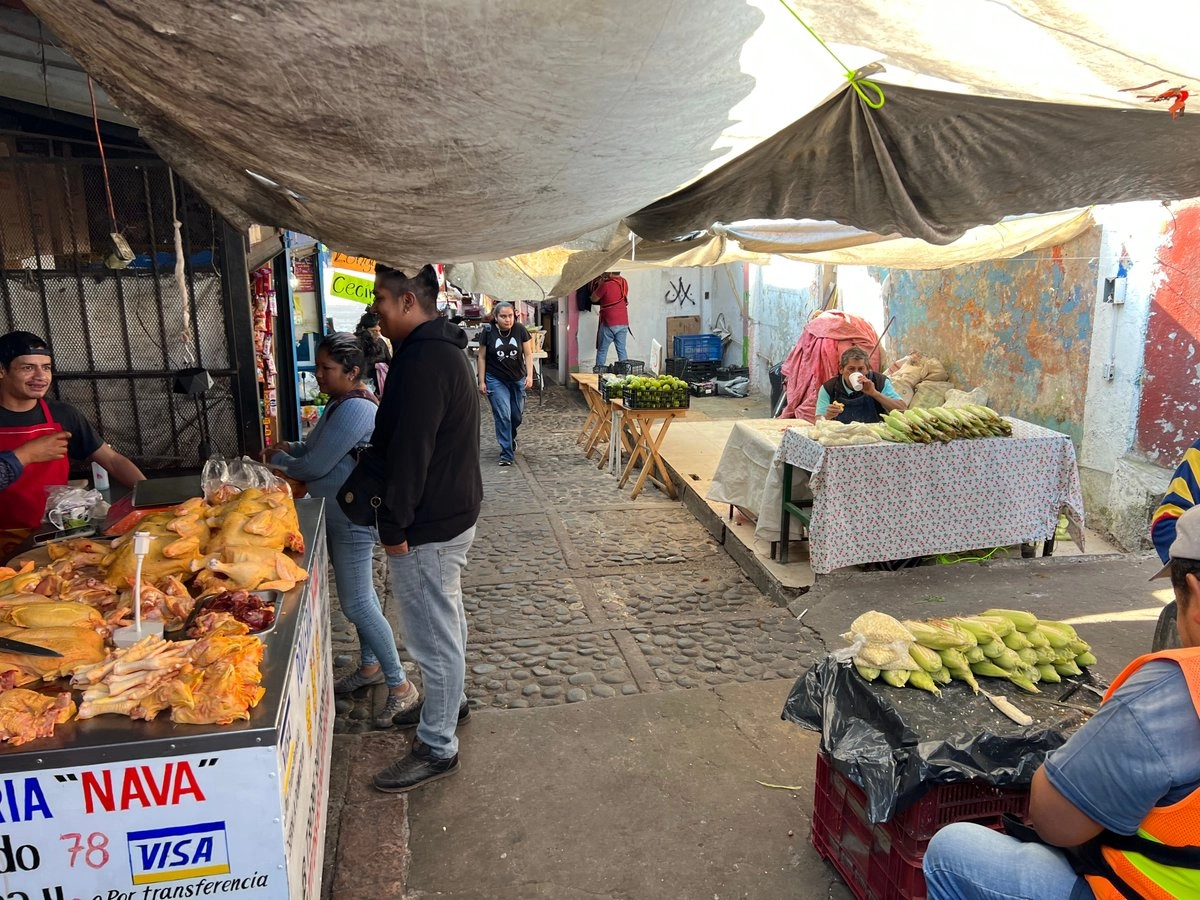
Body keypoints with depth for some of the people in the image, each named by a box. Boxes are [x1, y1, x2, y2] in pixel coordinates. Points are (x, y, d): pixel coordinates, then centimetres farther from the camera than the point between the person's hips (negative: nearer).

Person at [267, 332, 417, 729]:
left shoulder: (356, 410, -24)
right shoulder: (340, 403, 9)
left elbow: (316, 466, -23)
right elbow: (319, 447, 22)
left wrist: (278, 459, -5)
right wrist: (291, 448, 3)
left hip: (352, 519, -10)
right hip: (337, 516, 10)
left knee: (356, 604, -6)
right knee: (360, 595, 19)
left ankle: (400, 686, 4)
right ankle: (370, 665, 34)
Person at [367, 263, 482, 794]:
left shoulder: (424, 362, -24)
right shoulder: (442, 350, 11)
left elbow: (410, 451, -26)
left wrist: (394, 526, -19)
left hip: (429, 527, -11)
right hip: (451, 512, 11)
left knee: (433, 635, 2)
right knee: (445, 621, 25)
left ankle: (437, 749, 17)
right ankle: (449, 702, 44)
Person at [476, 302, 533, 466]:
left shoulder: (520, 330, -8)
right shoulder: (488, 332, -11)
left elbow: (528, 354, -1)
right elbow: (482, 357, -3)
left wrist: (529, 375, -11)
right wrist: (481, 381, -4)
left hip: (517, 379, 2)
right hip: (496, 380, -2)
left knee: (517, 415, 11)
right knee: (503, 415, -7)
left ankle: (510, 438, 42)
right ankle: (506, 454, 1)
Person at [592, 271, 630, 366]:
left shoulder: (606, 285, -14)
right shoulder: (624, 282, 5)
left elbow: (594, 299, -1)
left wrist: (599, 285, 9)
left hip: (609, 323, -5)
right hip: (623, 323, 5)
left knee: (602, 351, 3)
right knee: (622, 350, 8)